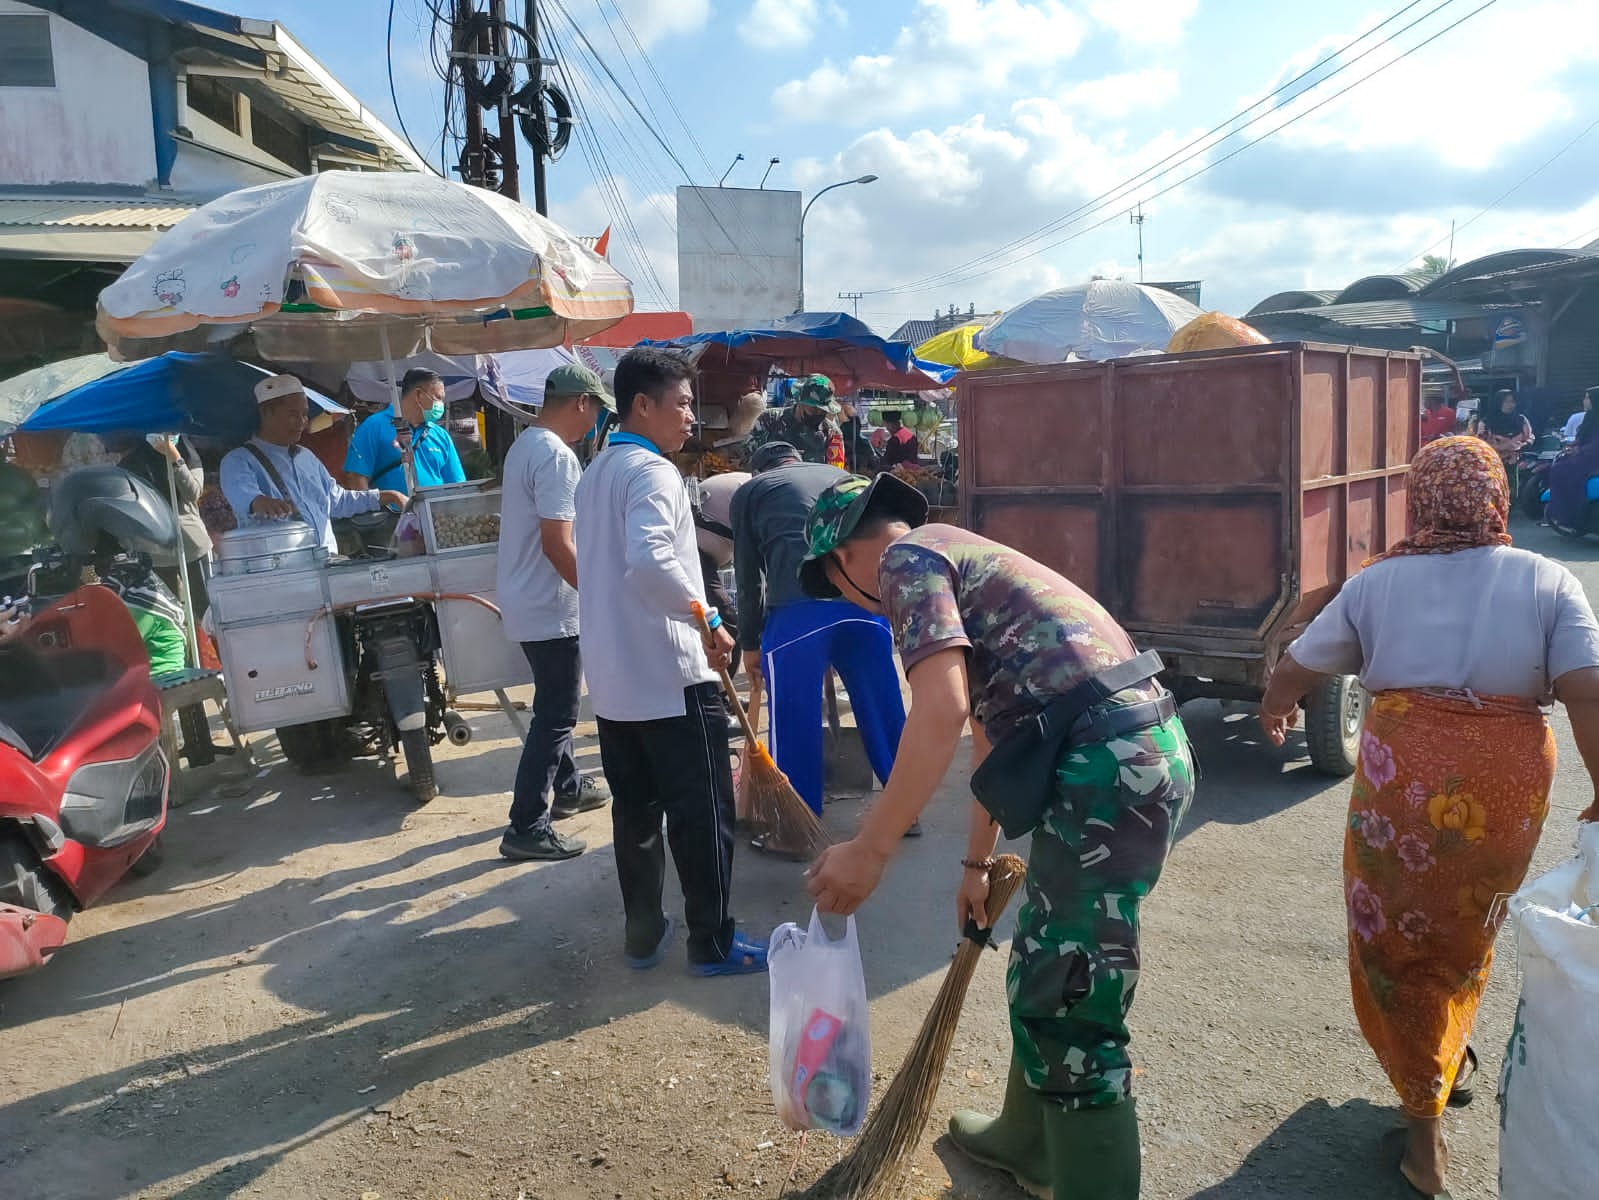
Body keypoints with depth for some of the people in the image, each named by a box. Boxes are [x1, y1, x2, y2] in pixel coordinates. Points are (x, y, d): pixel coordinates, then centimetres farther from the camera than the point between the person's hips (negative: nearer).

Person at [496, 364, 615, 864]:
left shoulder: (524, 445, 12)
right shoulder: (557, 456, -21)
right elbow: (557, 545, -26)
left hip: (526, 598, 11)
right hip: (549, 607, -11)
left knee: (555, 704, 23)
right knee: (556, 715, -4)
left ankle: (568, 786, 39)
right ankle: (526, 828, 1)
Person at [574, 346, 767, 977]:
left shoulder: (596, 474, 16)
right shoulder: (652, 471, -14)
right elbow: (650, 560, -31)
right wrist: (706, 619, -22)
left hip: (613, 675, 9)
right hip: (669, 675, -9)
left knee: (635, 808, 15)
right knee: (703, 812, 2)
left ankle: (643, 932, 25)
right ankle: (714, 943, 11)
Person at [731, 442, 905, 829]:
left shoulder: (749, 492, 23)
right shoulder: (839, 475, 32)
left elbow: (748, 575, 20)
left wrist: (749, 643, 27)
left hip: (798, 605, -3)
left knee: (794, 719, 8)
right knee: (882, 704, 17)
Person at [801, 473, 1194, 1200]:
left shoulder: (906, 557, -3)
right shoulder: (959, 558, 26)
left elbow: (942, 710, -19)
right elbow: (993, 726, 32)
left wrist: (870, 849, -16)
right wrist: (977, 860, 38)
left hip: (1109, 766, -11)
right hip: (1143, 751, 11)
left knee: (1071, 1011, 0)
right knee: (1043, 976, 24)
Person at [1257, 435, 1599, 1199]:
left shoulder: (1378, 582, 2)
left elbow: (1294, 670, 9)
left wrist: (1274, 710, 29)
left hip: (1404, 778, -2)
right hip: (1509, 785, 2)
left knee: (1394, 943, 15)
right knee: (1466, 935, 26)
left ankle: (1425, 1128, 22)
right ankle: (1451, 1056, 49)